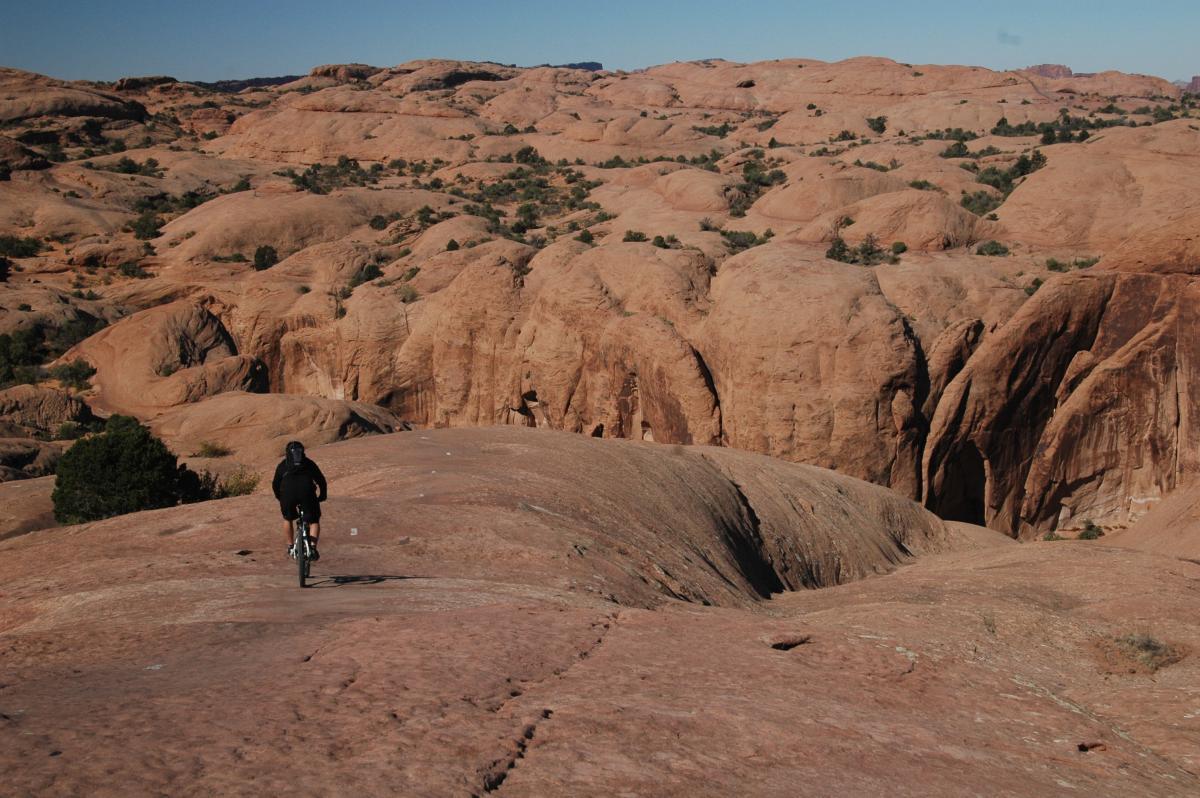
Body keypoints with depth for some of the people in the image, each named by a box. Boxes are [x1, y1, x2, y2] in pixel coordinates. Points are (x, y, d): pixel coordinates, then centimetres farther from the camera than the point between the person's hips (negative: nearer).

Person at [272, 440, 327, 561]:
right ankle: (313, 547, -5)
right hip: (307, 493, -1)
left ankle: (290, 547, 29)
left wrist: (280, 497, 42)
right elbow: (321, 481, 24)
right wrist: (322, 496, 37)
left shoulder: (282, 464, 26)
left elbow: (275, 484, 27)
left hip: (288, 493, 1)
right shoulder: (309, 463, 26)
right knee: (314, 521, 14)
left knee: (288, 519, 27)